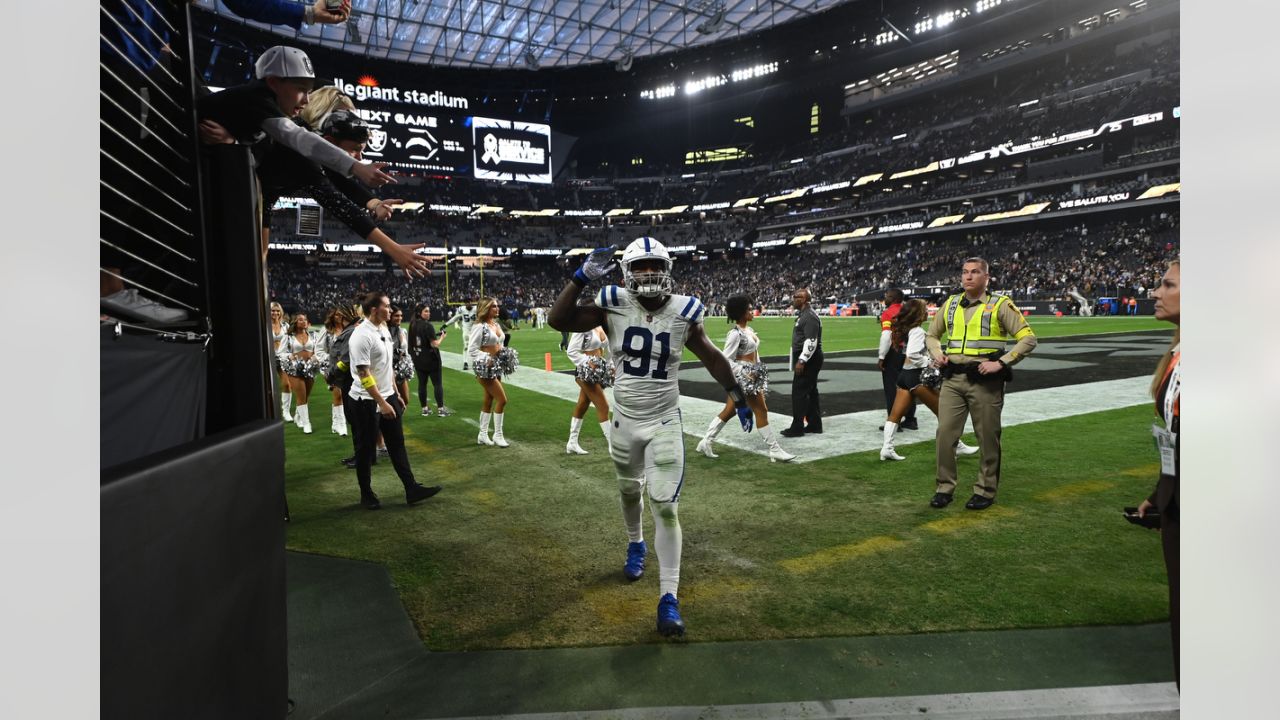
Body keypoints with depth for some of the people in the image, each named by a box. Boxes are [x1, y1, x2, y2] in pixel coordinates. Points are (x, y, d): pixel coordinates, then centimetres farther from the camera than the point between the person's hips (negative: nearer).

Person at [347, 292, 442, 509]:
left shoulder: (384, 330, 8)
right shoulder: (362, 336, -19)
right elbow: (363, 374, -21)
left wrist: (395, 395, 16)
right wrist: (381, 403, -22)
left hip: (387, 397, 8)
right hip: (367, 401, -8)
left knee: (397, 445, 9)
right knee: (366, 450, 6)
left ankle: (411, 489, 14)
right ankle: (366, 494, 19)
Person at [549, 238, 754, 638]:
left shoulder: (683, 311, -9)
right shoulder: (613, 305, -10)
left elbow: (712, 358, 4)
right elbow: (558, 321, -16)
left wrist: (738, 397, 11)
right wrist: (583, 276, -25)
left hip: (665, 424, -2)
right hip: (624, 421, 2)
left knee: (665, 507, -6)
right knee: (630, 491, 22)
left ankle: (669, 599, 0)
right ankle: (635, 545, 53)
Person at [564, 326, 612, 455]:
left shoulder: (601, 328, 8)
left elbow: (606, 348, 19)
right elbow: (571, 351, -14)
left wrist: (610, 366, 7)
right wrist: (587, 363, -23)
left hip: (600, 371, 7)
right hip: (587, 372, -7)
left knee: (582, 406, 15)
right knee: (603, 406, -6)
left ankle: (572, 444, 26)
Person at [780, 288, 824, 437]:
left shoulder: (810, 317, -18)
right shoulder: (803, 314, 15)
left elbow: (811, 342, -24)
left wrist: (801, 361, -25)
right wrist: (800, 360, 23)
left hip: (808, 360, -11)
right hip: (806, 359, 11)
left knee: (799, 392, -8)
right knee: (811, 391, 14)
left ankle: (797, 427, -3)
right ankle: (814, 425, 22)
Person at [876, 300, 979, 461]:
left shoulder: (902, 330, 10)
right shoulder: (917, 331, -16)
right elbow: (912, 355, -27)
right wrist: (929, 363, -14)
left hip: (903, 374, 9)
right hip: (916, 376, -9)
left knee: (895, 414, 5)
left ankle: (887, 448, 1)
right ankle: (957, 446, 15)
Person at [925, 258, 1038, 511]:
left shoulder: (1000, 305, -2)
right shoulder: (951, 304, 11)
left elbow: (1028, 339, -5)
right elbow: (931, 335, 24)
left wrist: (1001, 362, -14)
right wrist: (937, 353, 5)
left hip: (984, 381, -4)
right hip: (952, 379, 4)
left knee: (987, 439, 5)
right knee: (945, 433, 1)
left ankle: (986, 491, 19)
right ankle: (945, 487, 14)